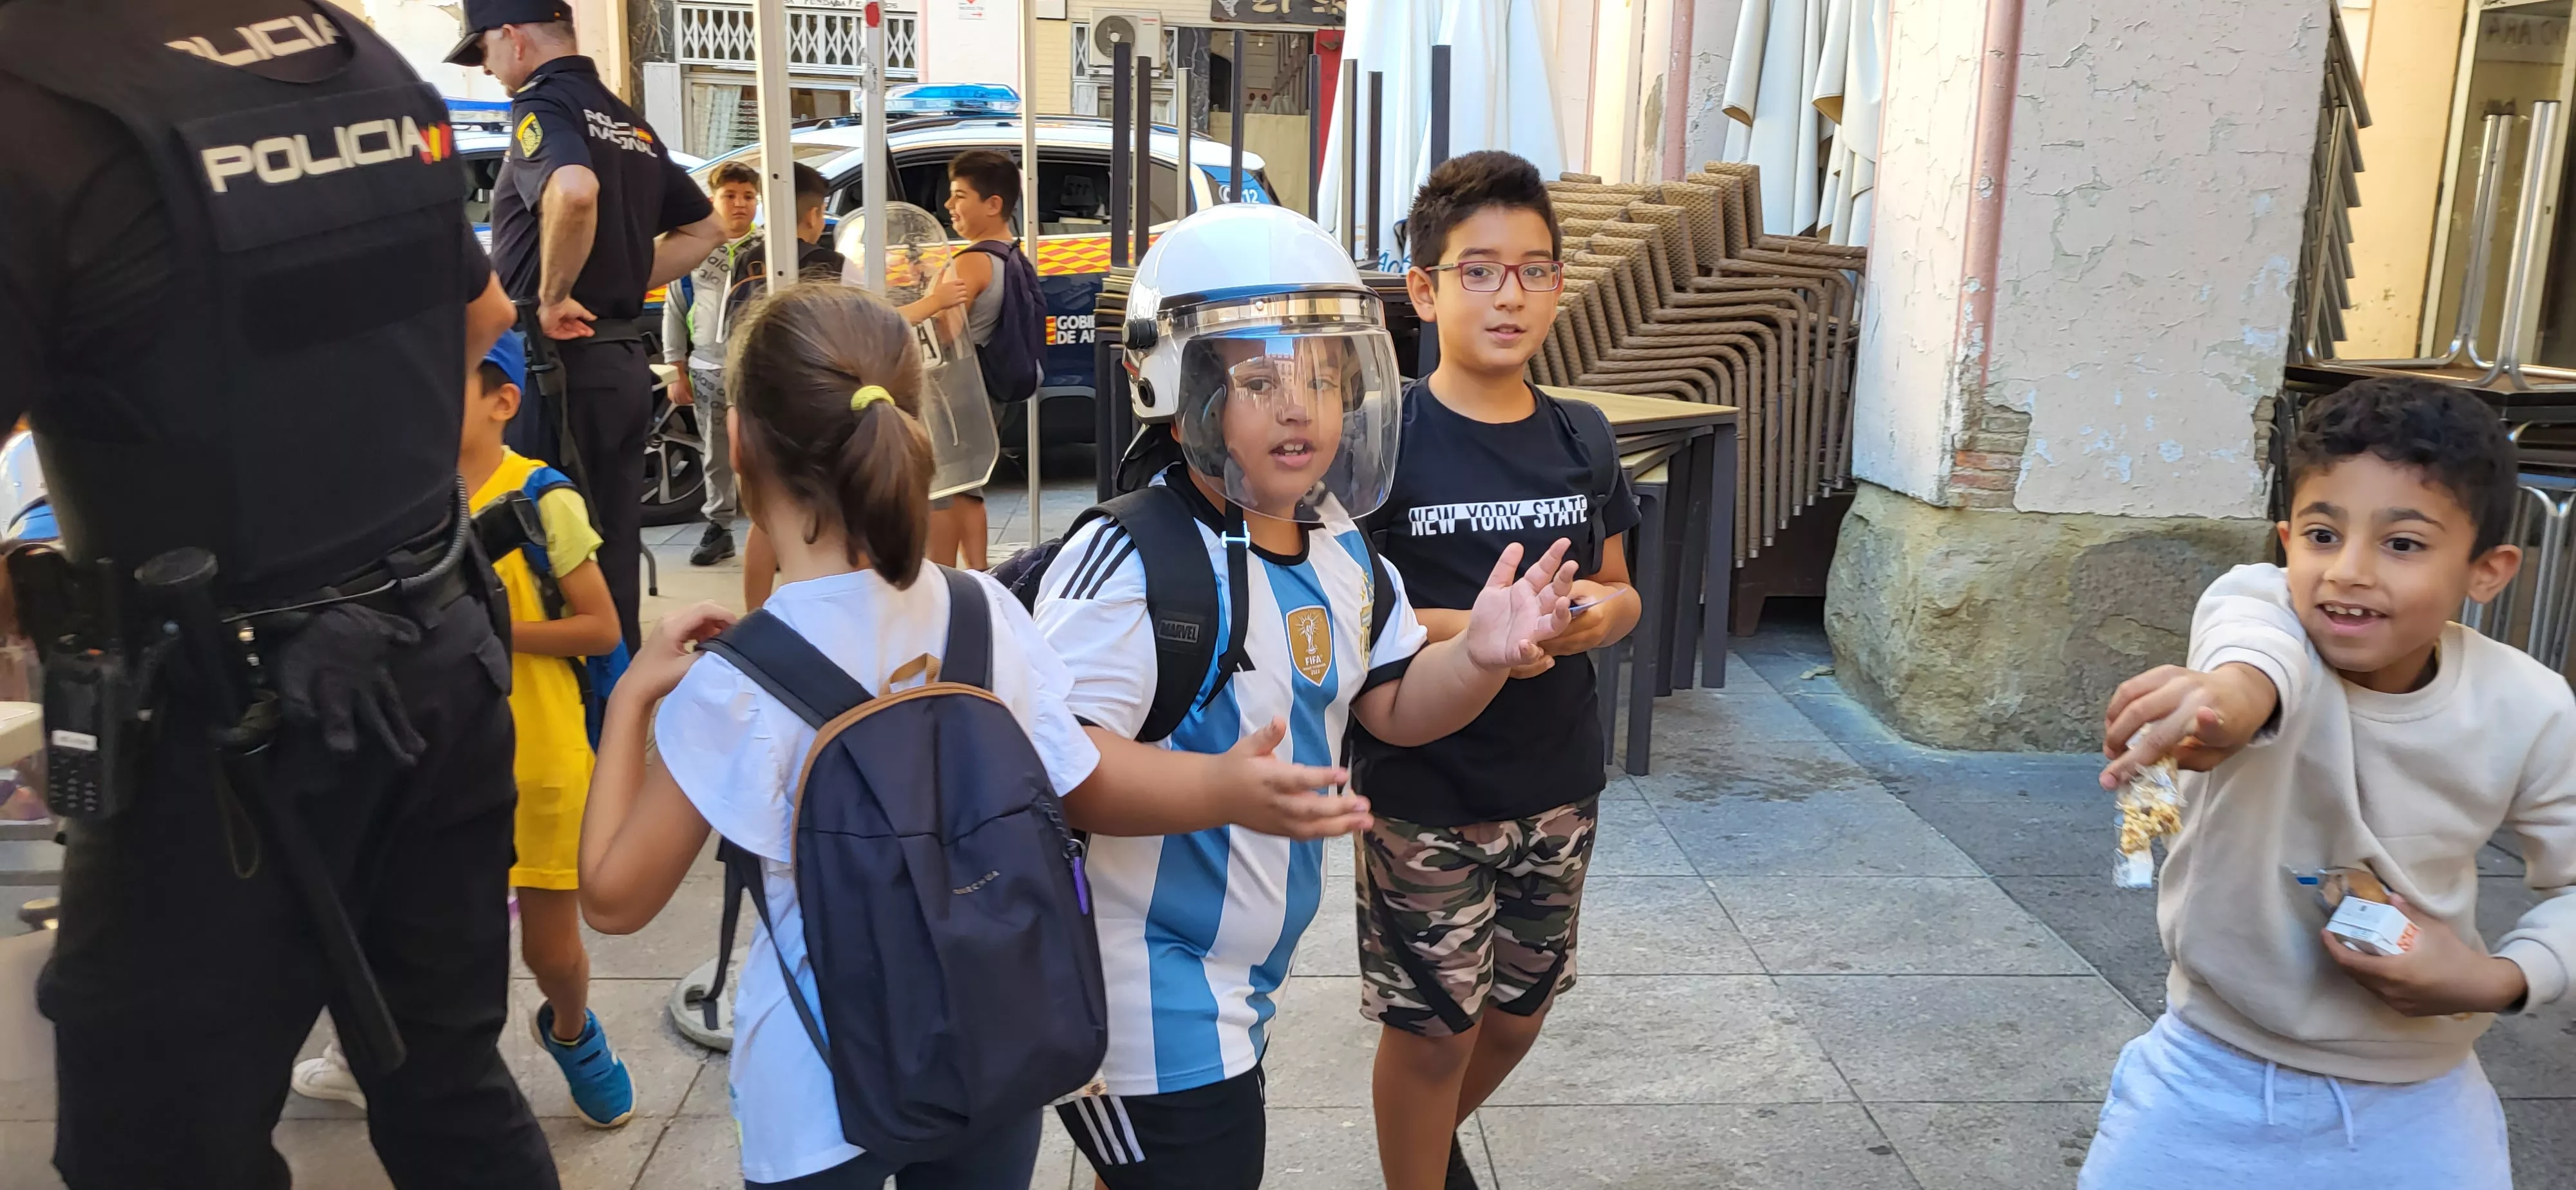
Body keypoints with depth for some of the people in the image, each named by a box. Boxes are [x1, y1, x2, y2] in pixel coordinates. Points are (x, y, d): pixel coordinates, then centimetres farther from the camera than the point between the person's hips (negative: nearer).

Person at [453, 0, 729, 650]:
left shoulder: (542, 103, -9)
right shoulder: (630, 123, 16)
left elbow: (574, 190, -32)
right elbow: (705, 228, 23)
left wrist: (554, 297, -20)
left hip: (559, 359, -8)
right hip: (624, 359, 8)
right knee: (613, 553, 13)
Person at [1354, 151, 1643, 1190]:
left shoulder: (1582, 439, 2)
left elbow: (1618, 588, 13)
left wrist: (1603, 611, -9)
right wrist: (1461, 629, -25)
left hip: (1558, 785, 5)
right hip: (1423, 792, -5)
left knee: (1518, 1008, 20)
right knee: (1430, 1024, 7)